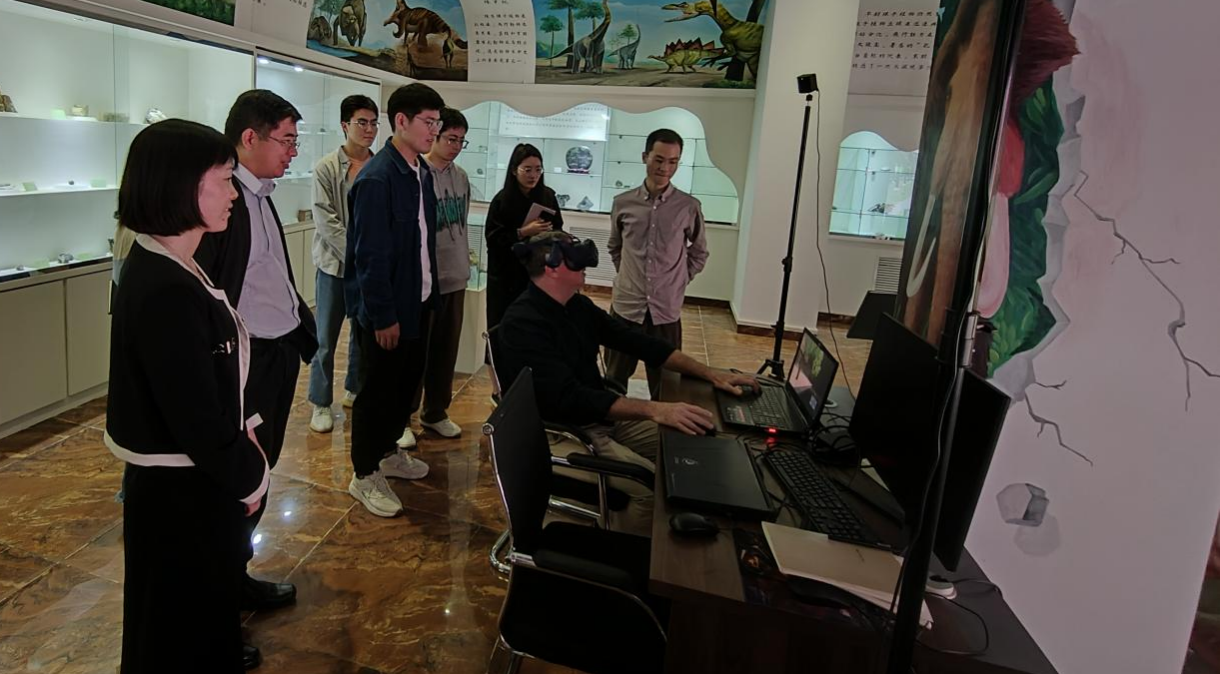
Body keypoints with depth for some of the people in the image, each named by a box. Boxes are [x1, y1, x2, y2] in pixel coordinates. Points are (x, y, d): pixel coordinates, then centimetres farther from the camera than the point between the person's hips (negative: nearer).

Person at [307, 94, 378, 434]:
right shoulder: (327, 168, -4)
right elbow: (326, 221, -10)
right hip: (335, 265, -3)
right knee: (326, 338, 4)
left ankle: (355, 390, 33)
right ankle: (321, 404, 16)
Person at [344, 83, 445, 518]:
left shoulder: (422, 173, 7)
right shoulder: (377, 178, -20)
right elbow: (370, 255, -21)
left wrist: (431, 291, 9)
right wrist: (383, 316, -20)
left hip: (417, 302, 8)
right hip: (386, 309, -8)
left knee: (407, 382, 20)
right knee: (379, 389, 5)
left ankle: (389, 452, 40)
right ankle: (364, 475, 22)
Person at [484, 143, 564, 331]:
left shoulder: (548, 196, 3)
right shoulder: (502, 200, -5)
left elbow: (559, 232, 11)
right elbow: (493, 239, -8)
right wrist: (522, 232, -19)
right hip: (506, 277, -2)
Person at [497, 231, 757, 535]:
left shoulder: (577, 305, 4)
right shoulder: (523, 324, -22)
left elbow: (637, 342, 5)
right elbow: (569, 399, -31)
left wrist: (709, 373, -2)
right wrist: (654, 409, -39)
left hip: (600, 416, 9)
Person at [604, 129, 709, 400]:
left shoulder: (689, 207, -4)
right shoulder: (623, 203, 1)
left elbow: (699, 253, 11)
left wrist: (677, 282, 4)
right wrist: (628, 276, 10)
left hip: (666, 310, -1)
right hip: (626, 306, 1)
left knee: (665, 385, 7)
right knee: (615, 380, 12)